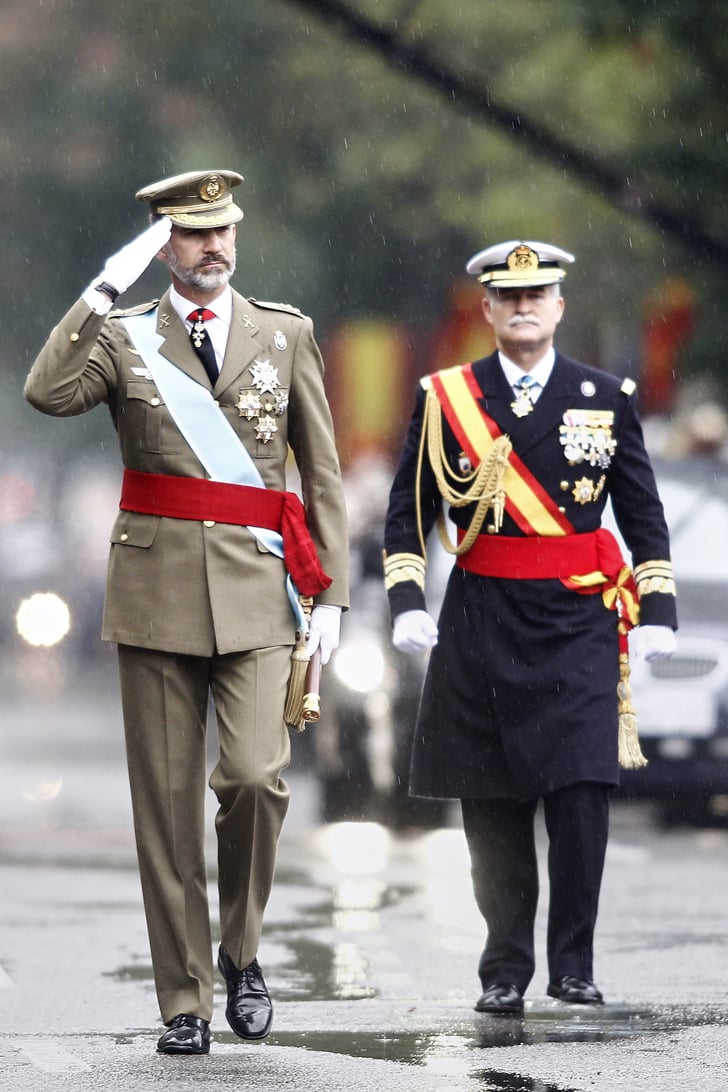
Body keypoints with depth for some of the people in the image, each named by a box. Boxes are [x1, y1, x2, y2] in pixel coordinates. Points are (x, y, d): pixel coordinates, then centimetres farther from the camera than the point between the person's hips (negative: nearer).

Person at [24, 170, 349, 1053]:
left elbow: (322, 473, 10)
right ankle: (183, 1002, 8)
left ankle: (241, 948, 7)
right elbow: (46, 393, -15)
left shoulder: (285, 334, 10)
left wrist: (330, 593, 4)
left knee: (255, 776, -17)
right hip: (157, 592, 0)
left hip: (257, 592, 0)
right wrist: (106, 288, -16)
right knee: (165, 803, 1)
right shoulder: (122, 337, 6)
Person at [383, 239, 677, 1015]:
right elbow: (408, 512, 8)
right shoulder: (444, 399, 5)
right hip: (482, 626, 0)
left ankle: (573, 964, 2)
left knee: (580, 795, -9)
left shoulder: (606, 399, 7)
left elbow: (643, 514, 10)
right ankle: (505, 971, 11)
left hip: (579, 628, 0)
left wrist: (656, 611, 3)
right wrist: (407, 601, -3)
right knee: (493, 807, 2)